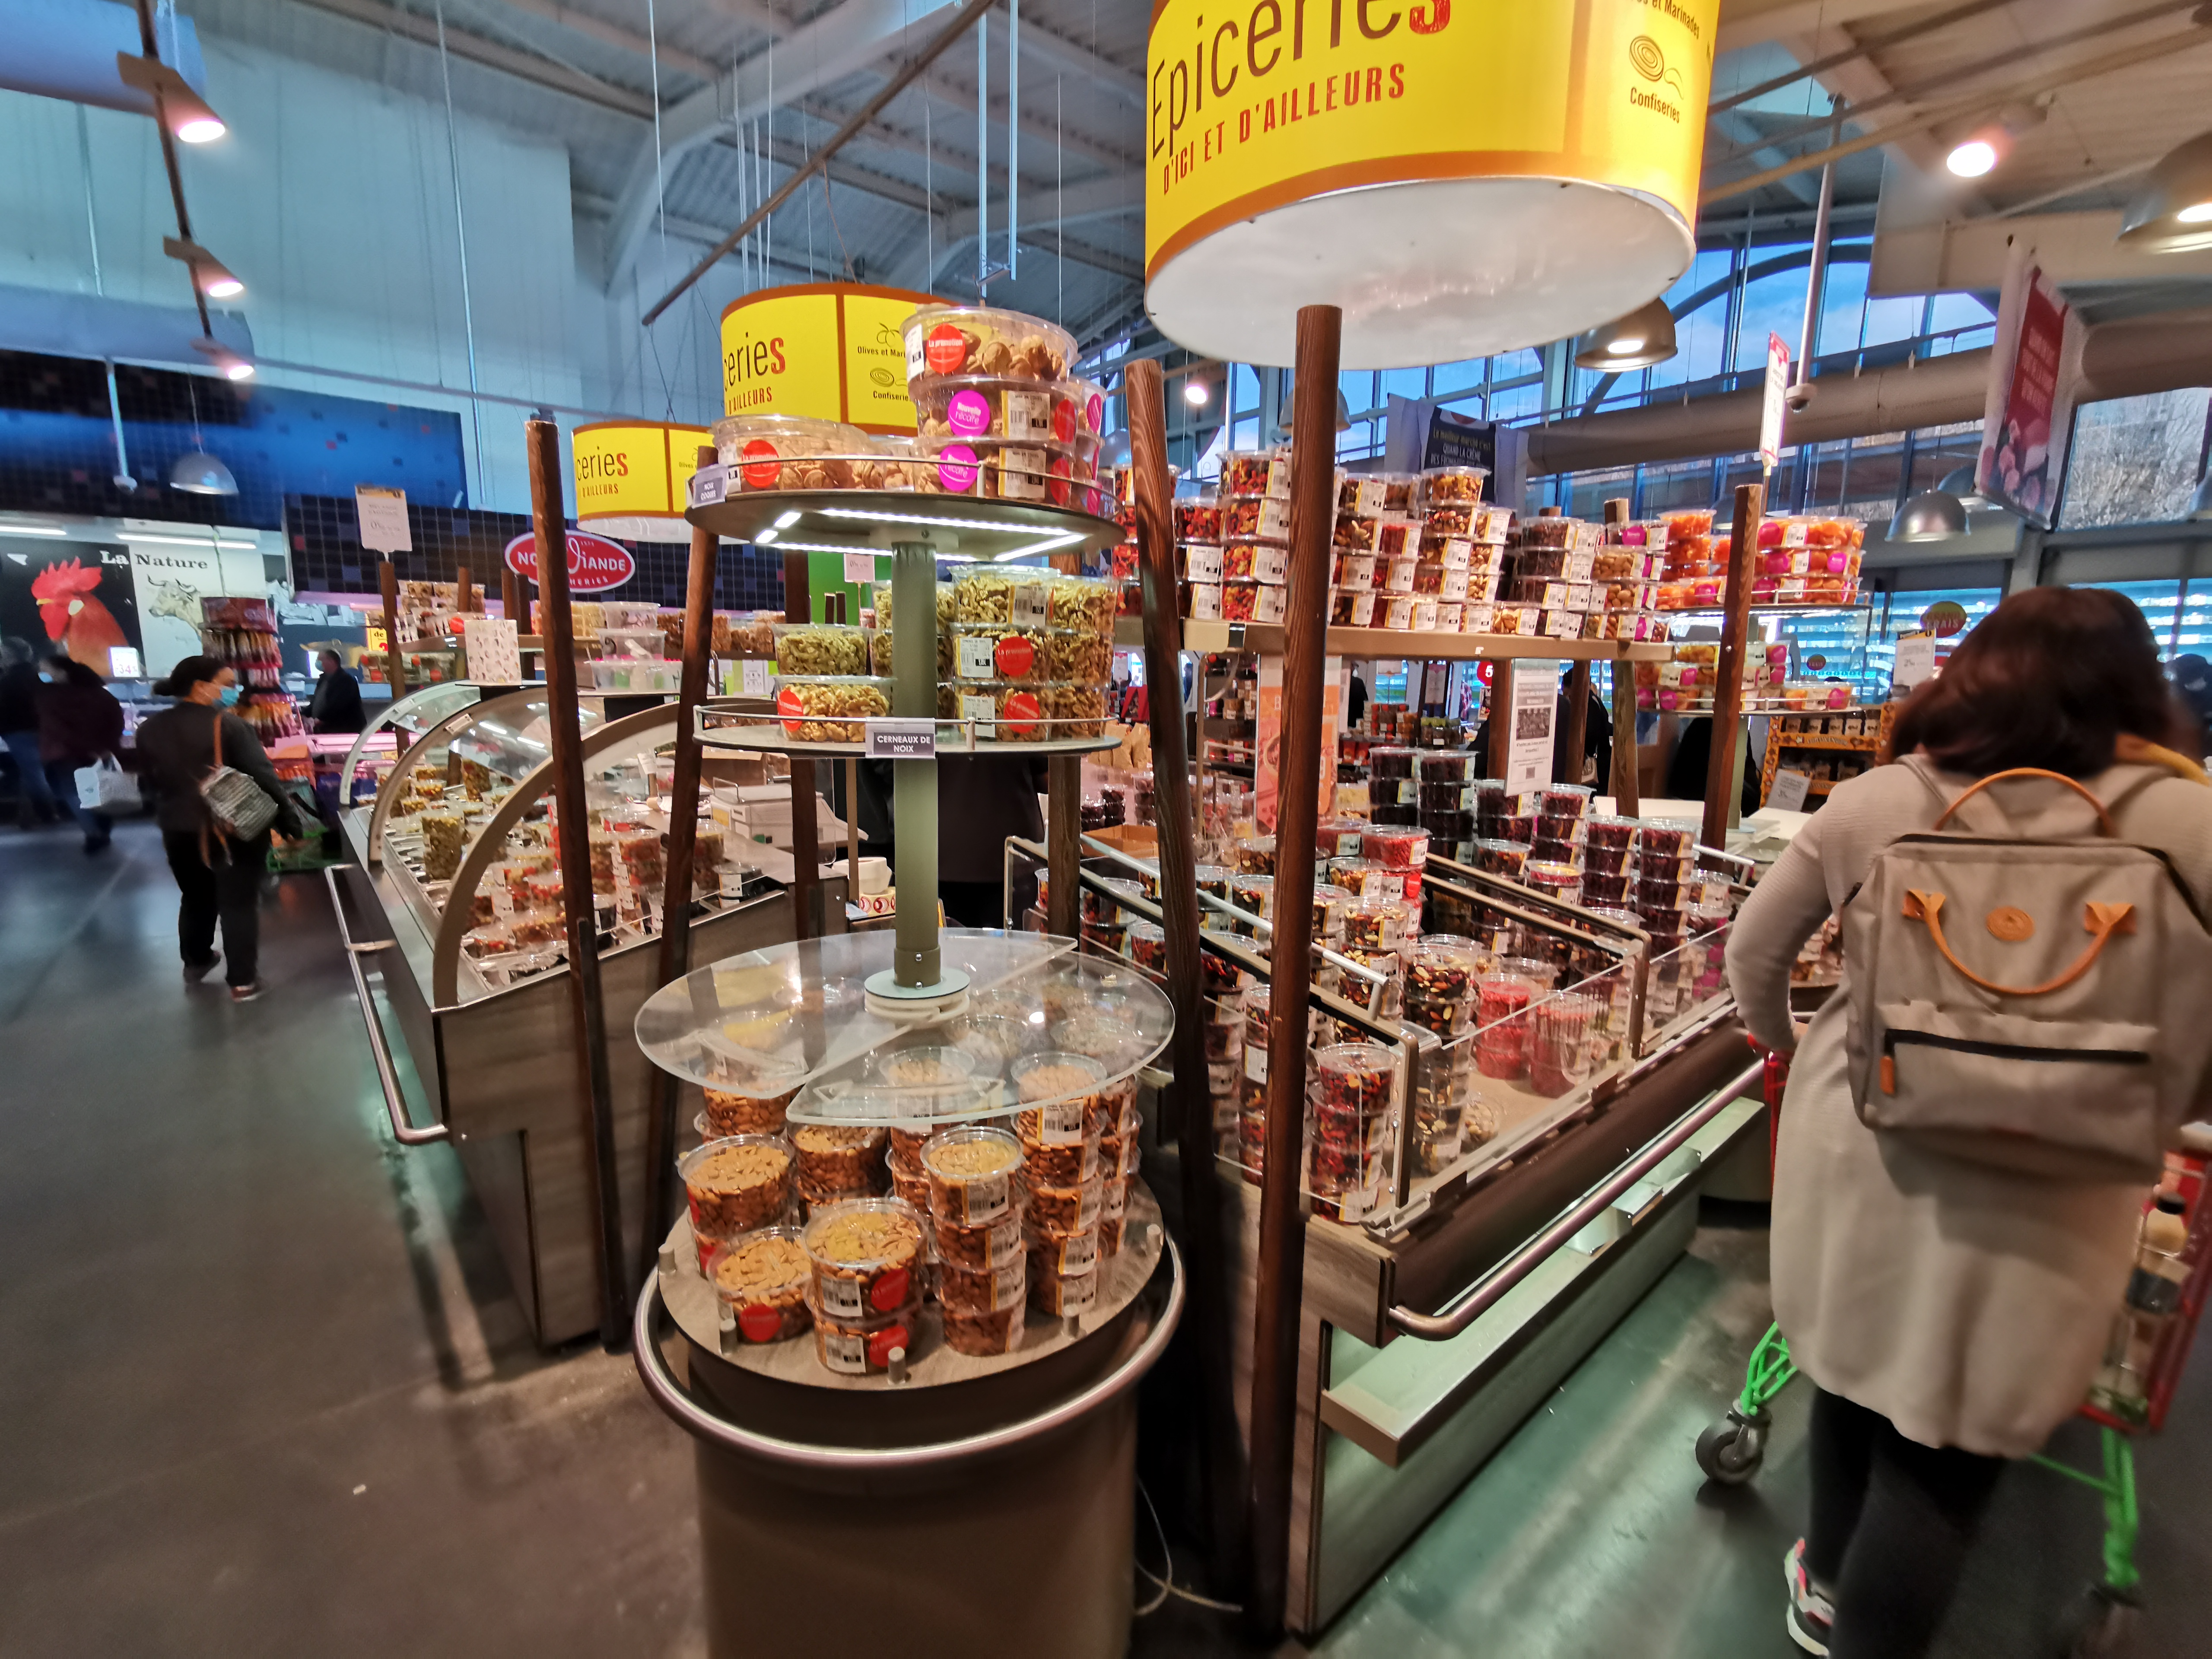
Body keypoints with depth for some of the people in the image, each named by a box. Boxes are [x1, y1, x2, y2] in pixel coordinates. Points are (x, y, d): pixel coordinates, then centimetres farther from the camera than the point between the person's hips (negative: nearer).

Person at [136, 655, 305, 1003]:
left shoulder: (150, 729, 4)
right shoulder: (227, 724, -15)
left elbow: (152, 781, 14)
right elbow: (262, 774, -19)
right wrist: (288, 815, -14)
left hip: (180, 829, 6)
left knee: (196, 897, 24)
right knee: (239, 902, 1)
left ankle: (196, 962, 41)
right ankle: (243, 981, 4)